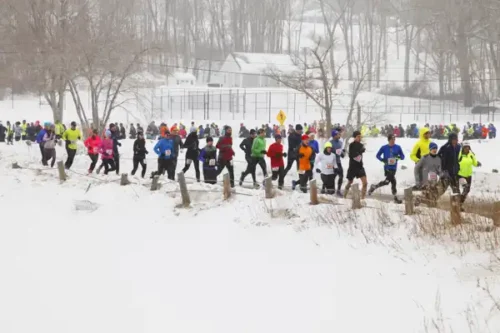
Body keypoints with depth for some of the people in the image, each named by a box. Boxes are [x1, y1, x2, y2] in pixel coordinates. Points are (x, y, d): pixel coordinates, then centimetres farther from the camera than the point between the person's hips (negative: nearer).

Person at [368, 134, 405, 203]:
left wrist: (398, 157, -16)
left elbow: (403, 156, 8)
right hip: (387, 167, -4)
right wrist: (383, 160, -12)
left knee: (387, 181, 4)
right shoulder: (384, 148, -2)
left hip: (394, 168, 4)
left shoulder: (398, 147, 3)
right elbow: (378, 155, 8)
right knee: (393, 182, -11)